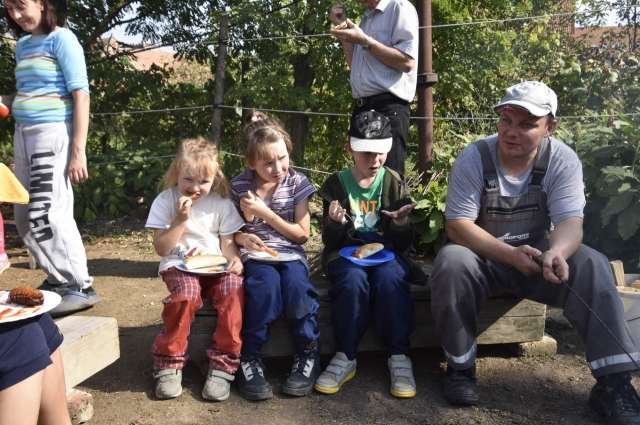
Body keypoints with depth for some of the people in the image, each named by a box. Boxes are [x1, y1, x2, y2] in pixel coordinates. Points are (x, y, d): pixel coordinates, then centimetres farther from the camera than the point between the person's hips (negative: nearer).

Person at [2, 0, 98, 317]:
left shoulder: (61, 39, -6)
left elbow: (80, 95, -12)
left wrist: (78, 150, -18)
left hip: (52, 133, -8)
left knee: (48, 215, -11)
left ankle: (80, 287, -3)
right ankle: (58, 278, 19)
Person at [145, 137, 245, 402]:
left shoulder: (221, 203, 6)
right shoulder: (165, 201, 1)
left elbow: (227, 243, 6)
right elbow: (161, 248, -3)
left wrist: (234, 260, -16)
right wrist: (181, 219, -14)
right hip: (179, 266, -2)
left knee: (233, 288, -31)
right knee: (186, 293, -35)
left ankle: (223, 365, -19)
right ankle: (169, 363, -16)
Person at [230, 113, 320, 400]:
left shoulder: (297, 183, 0)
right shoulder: (238, 186, 0)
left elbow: (302, 234, -1)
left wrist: (265, 212, -12)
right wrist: (240, 237, -14)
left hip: (290, 253, 1)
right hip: (254, 256, 0)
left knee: (296, 283, -32)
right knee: (266, 283, -34)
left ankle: (308, 355, -13)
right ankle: (250, 358, -19)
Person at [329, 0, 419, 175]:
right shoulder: (367, 18, 21)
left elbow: (407, 62, -16)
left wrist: (364, 41, -13)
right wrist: (342, 27, 15)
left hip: (388, 107, -8)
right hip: (361, 107, 8)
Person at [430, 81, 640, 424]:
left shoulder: (563, 160, -10)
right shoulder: (474, 158, -15)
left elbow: (570, 222, -19)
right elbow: (457, 226, -19)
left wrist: (556, 252, -45)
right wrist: (510, 254, -34)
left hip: (536, 254, 2)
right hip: (483, 254, -1)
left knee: (591, 265, -25)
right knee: (451, 263, -34)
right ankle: (460, 367, -15)